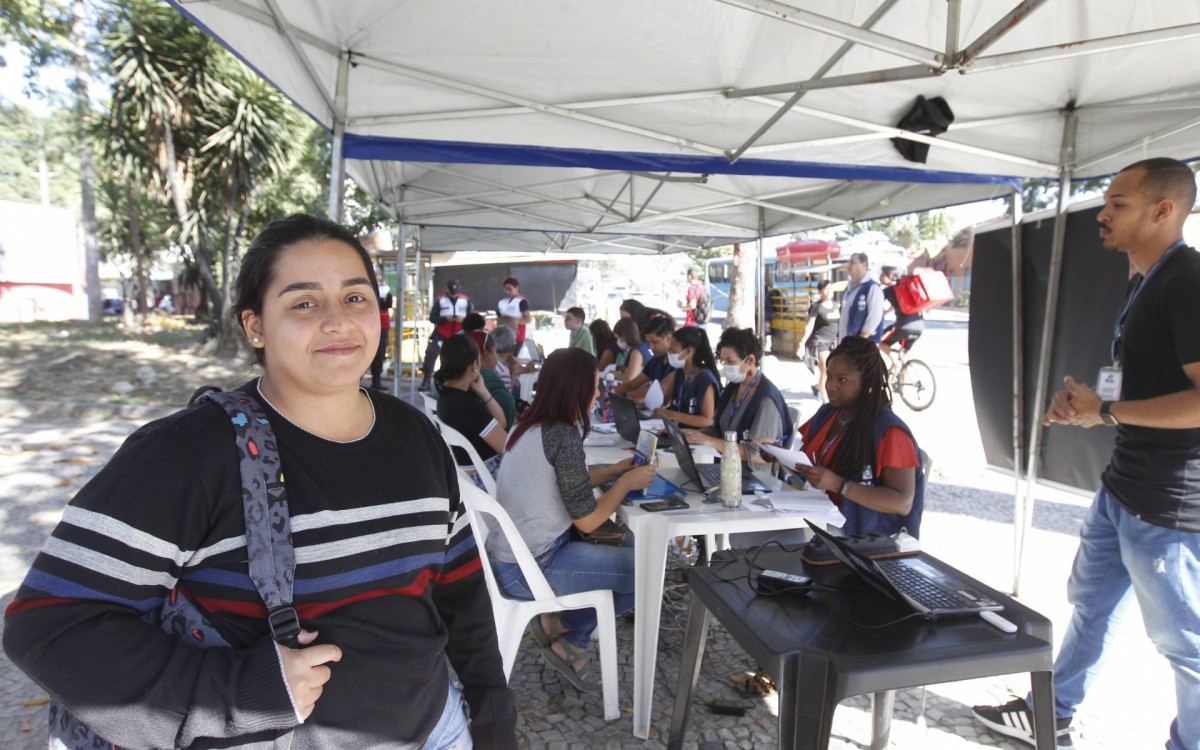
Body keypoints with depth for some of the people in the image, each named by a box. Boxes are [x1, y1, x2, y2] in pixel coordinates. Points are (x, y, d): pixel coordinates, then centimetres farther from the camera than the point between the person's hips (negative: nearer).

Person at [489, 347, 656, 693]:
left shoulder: (529, 425, 6)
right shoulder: (563, 434, -21)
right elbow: (587, 520, -17)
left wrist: (614, 471, 13)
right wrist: (627, 482, -2)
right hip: (529, 569, -9)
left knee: (631, 544, 16)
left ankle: (570, 640, 15)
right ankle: (560, 626, 9)